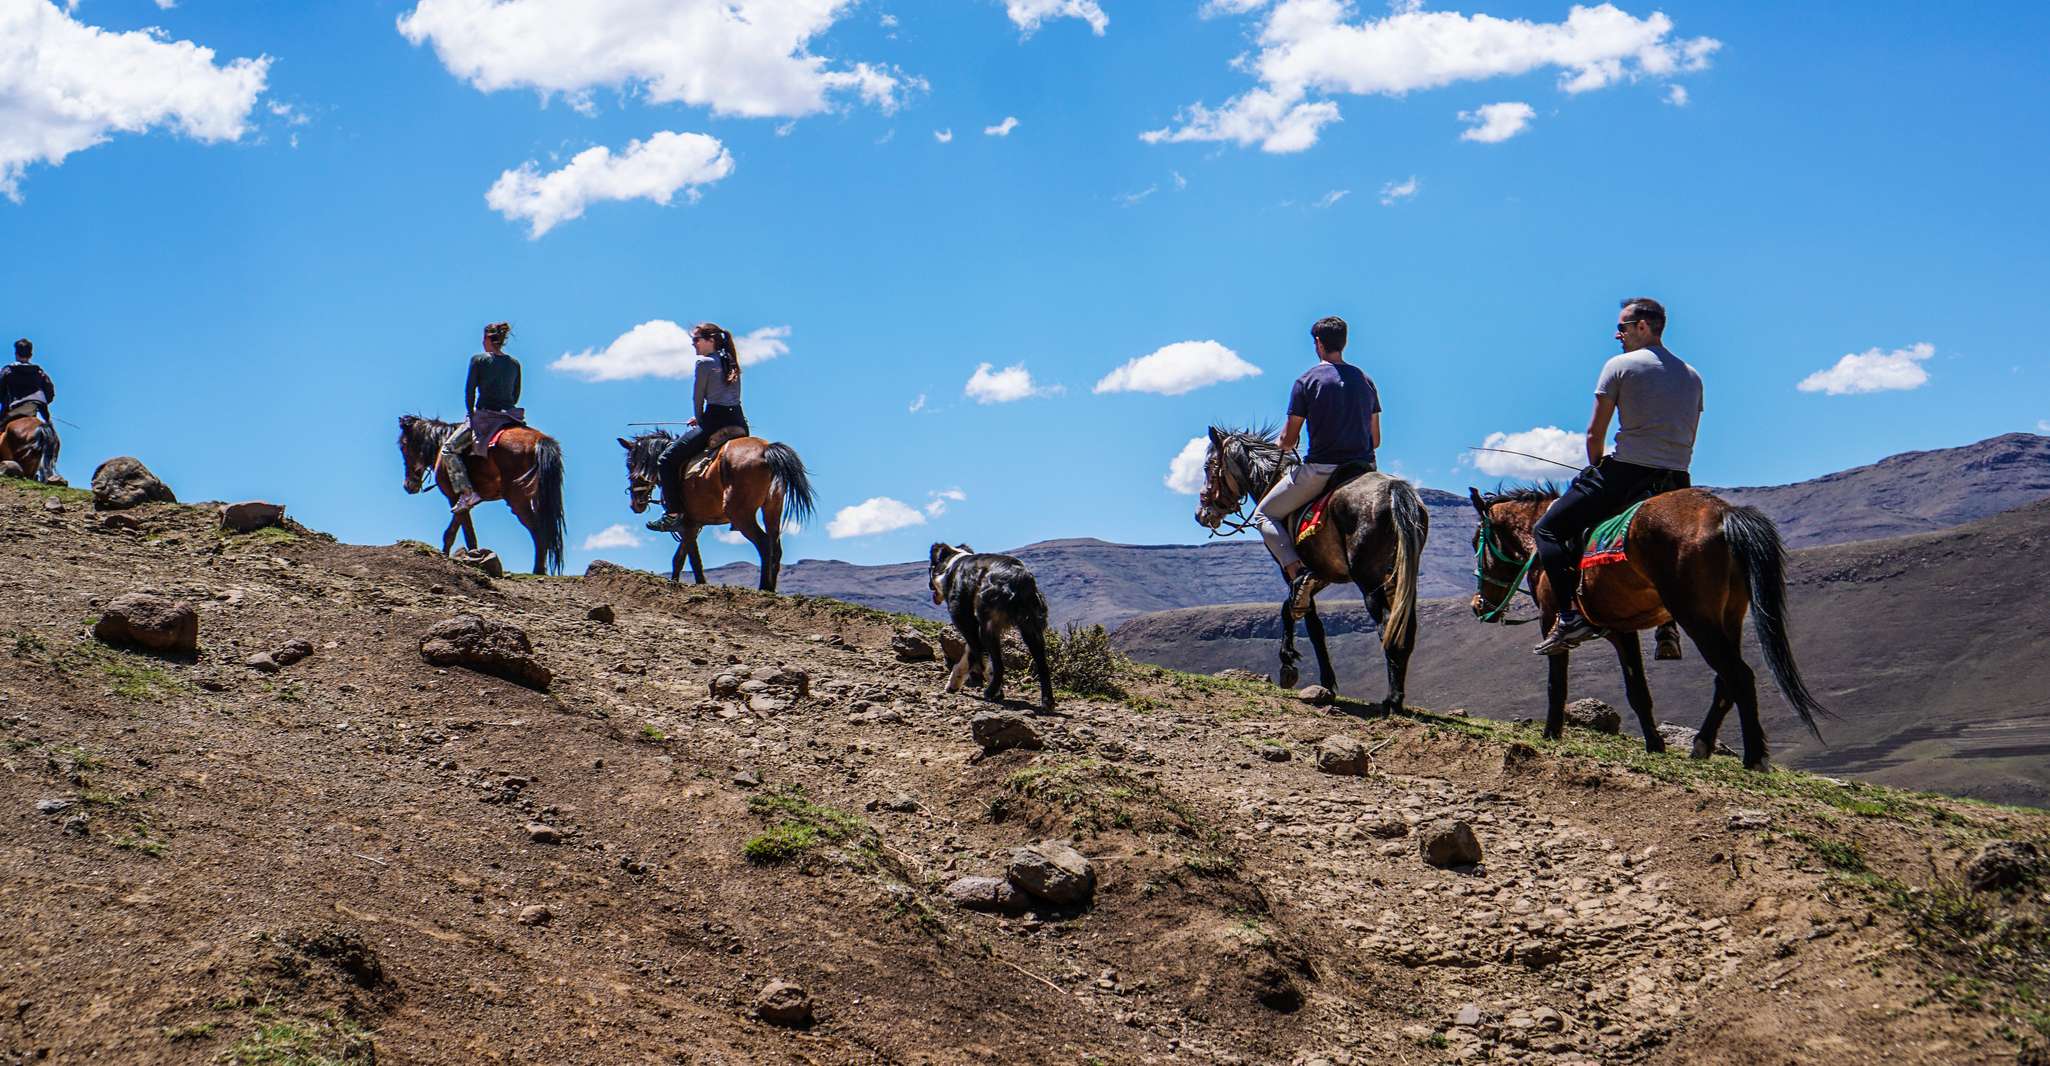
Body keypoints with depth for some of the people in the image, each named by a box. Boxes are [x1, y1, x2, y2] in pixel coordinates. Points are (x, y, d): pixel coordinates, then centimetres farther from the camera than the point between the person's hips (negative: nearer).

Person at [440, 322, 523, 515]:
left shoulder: (479, 360, -6)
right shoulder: (515, 363, 9)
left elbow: (469, 391, -6)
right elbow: (516, 395, 13)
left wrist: (471, 415, 6)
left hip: (484, 416, -5)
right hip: (511, 417, 5)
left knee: (449, 450, 5)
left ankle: (467, 492, -9)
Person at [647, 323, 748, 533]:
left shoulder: (703, 362, -5)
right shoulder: (731, 362, 18)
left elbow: (697, 397, -1)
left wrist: (698, 419, 17)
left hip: (714, 421, -8)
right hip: (739, 421, 8)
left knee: (667, 460, -2)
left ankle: (674, 512, -12)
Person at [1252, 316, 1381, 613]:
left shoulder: (1307, 381, -6)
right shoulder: (1365, 380, 9)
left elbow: (1288, 439, -5)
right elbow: (1376, 440, 11)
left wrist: (1284, 444, 19)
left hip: (1320, 468, -5)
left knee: (1265, 515, 10)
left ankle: (1296, 571, -13)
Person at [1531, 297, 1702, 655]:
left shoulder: (1620, 365, -3)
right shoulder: (1692, 376, 16)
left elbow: (1595, 433, -2)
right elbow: (1687, 440, 20)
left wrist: (1598, 472, 15)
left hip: (1627, 471, -6)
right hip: (1677, 481, 6)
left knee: (1549, 529, 3)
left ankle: (1571, 614, -14)